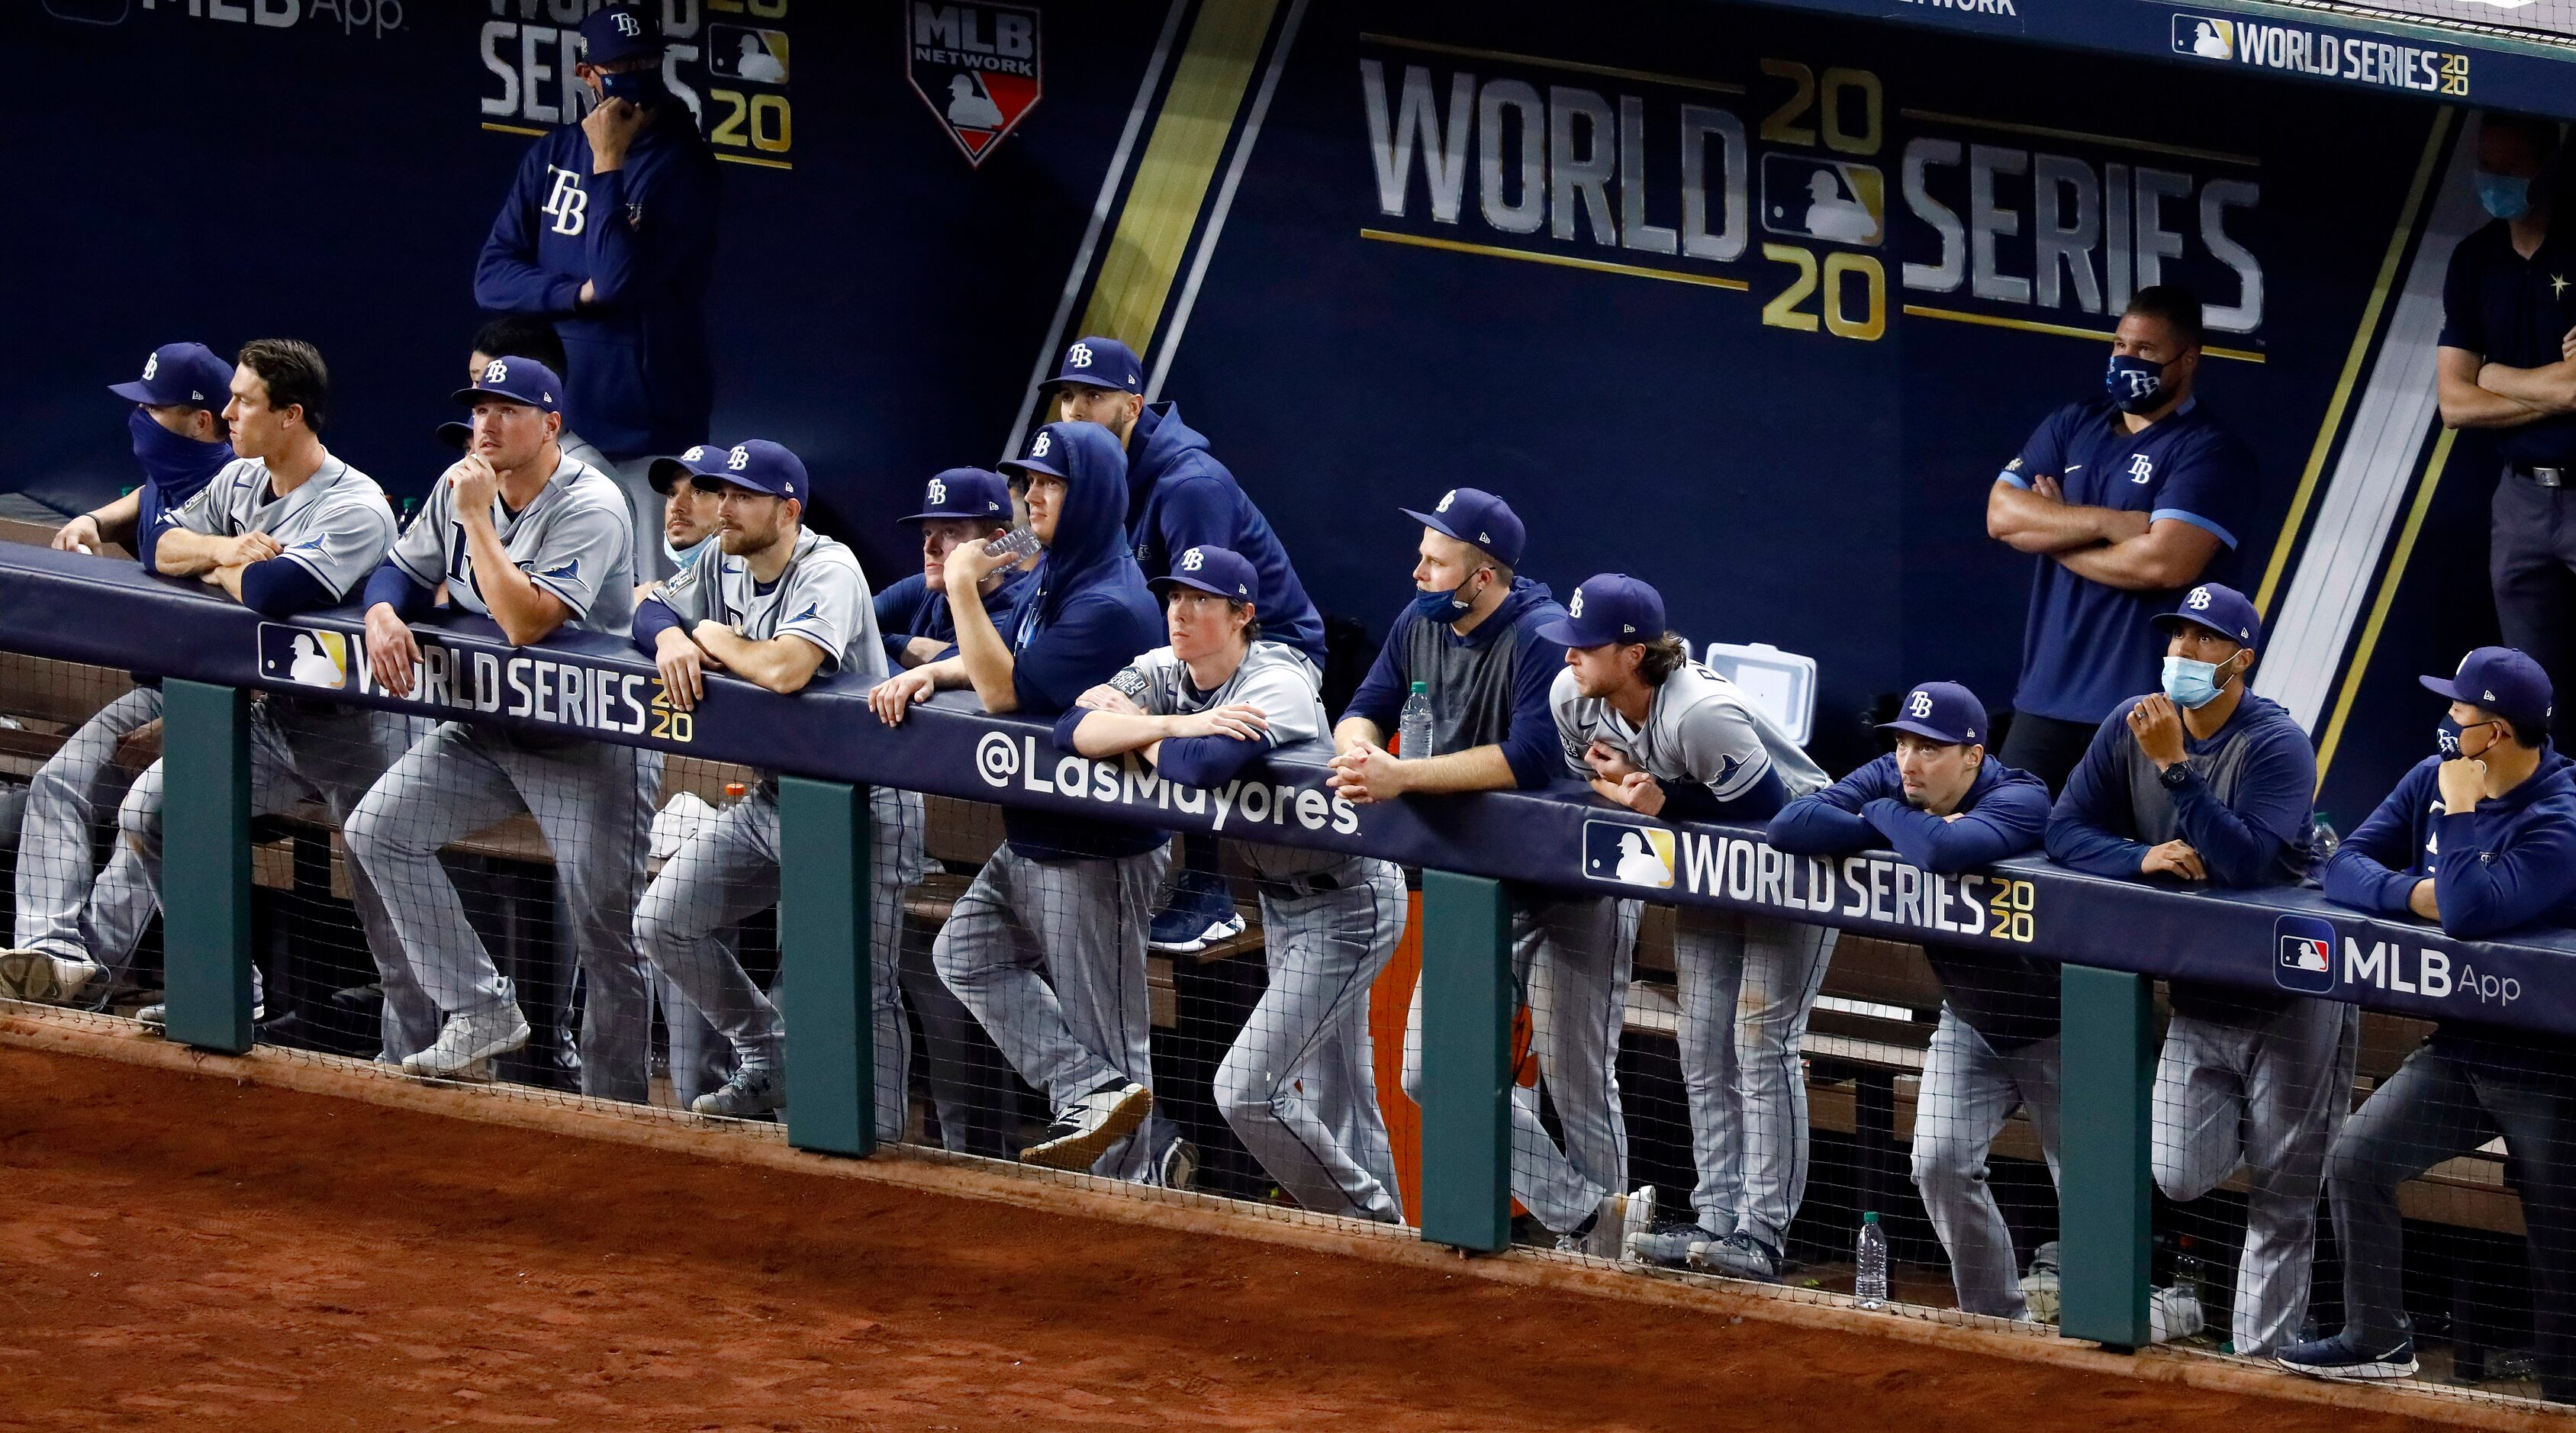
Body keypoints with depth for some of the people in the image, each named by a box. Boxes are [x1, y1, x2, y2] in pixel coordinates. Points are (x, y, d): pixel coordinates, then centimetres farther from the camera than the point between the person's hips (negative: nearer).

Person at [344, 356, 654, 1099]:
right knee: (378, 829, -4)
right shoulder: (457, 491, 3)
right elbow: (403, 569, 12)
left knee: (604, 929, -8)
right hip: (490, 725, 8)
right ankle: (482, 1009, 1)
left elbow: (526, 622, -30)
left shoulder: (590, 508, -20)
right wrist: (383, 615, -12)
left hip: (593, 738, -8)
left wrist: (477, 518, -25)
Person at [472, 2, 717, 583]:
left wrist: (607, 164, -15)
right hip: (556, 420, 5)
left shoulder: (681, 166, -7)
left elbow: (619, 277, -18)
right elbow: (493, 276, 5)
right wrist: (579, 294, -13)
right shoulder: (552, 156, 9)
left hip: (648, 425, -5)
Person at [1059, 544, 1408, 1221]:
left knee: (1245, 1091, -14)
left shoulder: (1277, 684, -26)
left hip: (1350, 905, -9)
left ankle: (1372, 1223, 2)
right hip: (1282, 903, 9)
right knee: (1335, 1103, 17)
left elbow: (1202, 766, -43)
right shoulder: (1166, 671, -3)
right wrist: (1174, 725, -29)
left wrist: (1137, 730, -22)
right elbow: (1073, 728, -16)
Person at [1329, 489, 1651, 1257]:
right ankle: (1589, 1216, 2)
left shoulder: (1544, 638, -22)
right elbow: (1364, 710, 9)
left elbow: (1531, 758, -33)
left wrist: (1402, 778, -36)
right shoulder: (1421, 624, 3)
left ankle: (1601, 1242, 16)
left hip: (1575, 884, -8)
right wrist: (1358, 746, -17)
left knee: (1575, 1079, -1)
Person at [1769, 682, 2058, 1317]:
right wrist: (1899, 829, -30)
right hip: (1968, 1020, 6)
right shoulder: (1889, 781, -10)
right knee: (1941, 1163, -5)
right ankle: (1998, 1323, 9)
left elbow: (1947, 849, -50)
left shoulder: (2018, 799, -29)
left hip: (2051, 1022, -6)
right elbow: (1789, 826, -23)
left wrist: (1886, 817, -29)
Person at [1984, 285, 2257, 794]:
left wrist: (2052, 531, -5)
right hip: (2048, 695, 6)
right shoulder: (2071, 427, 15)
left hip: (2146, 710, -6)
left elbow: (2164, 562, -19)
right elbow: (2002, 513, 3)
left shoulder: (2212, 454, -5)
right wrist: (2107, 523, -12)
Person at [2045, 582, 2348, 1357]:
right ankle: (2249, 1122, 27)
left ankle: (2261, 1359, 9)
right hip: (2196, 1002, 5)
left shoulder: (2278, 745, -17)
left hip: (2290, 1000, -5)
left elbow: (2247, 861, -29)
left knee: (2281, 1201, -1)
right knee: (2178, 1177, -5)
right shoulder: (2131, 726, 0)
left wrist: (2174, 766, -32)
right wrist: (2142, 857, -18)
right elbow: (2067, 829, 1)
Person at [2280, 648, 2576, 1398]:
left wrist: (2461, 812, -20)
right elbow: (2346, 869, 1)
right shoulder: (2432, 780, 3)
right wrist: (2417, 894, -18)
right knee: (2355, 1159, -3)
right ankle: (2377, 1340, 11)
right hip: (2460, 1048, 7)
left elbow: (2469, 913, -33)